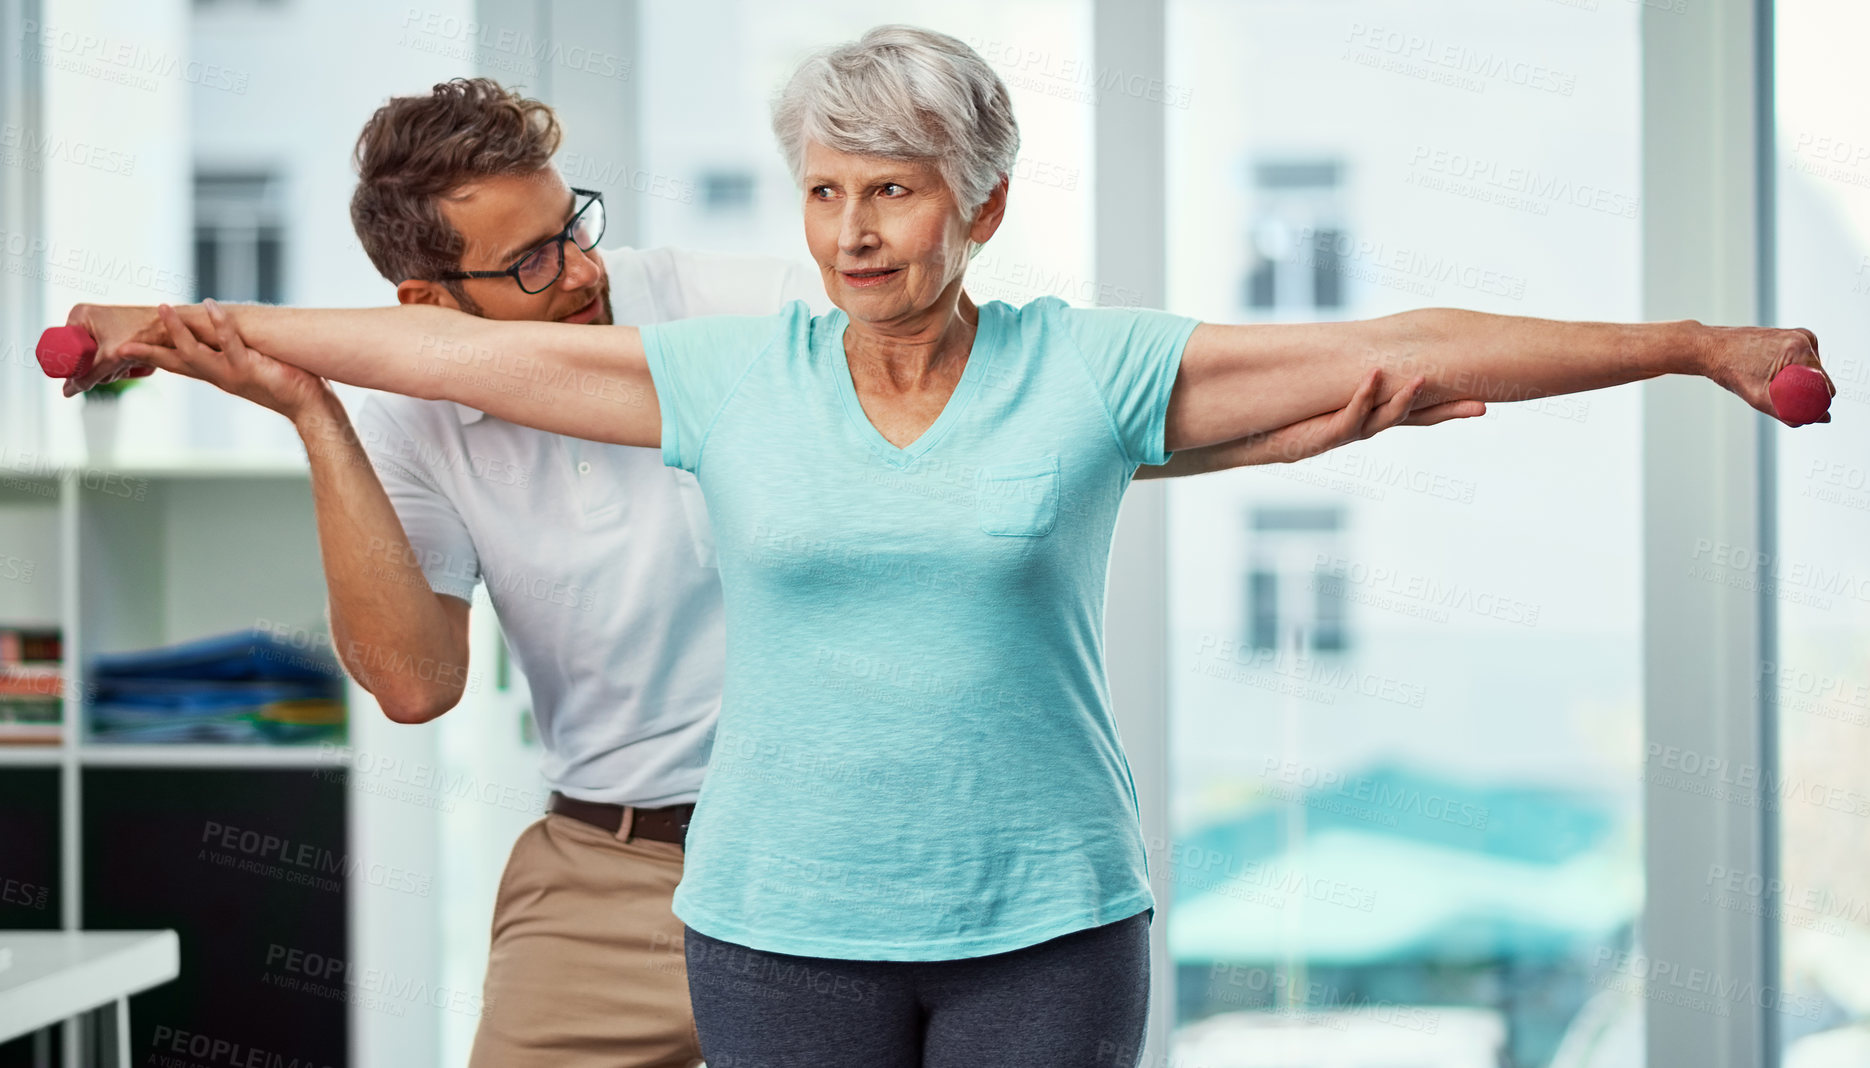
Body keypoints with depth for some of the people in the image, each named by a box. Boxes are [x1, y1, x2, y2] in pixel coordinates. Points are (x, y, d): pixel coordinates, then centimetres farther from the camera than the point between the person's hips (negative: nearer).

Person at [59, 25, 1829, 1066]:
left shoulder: (1093, 371, -4)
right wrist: (194, 331, 9)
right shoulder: (733, 379, 1)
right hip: (783, 922, 1)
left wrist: (1697, 344, -4)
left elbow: (1403, 349, -5)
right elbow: (449, 347, 5)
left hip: (1044, 918, -1)